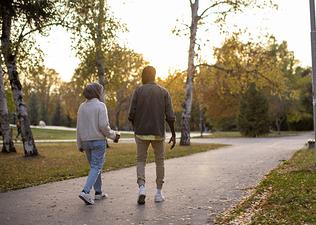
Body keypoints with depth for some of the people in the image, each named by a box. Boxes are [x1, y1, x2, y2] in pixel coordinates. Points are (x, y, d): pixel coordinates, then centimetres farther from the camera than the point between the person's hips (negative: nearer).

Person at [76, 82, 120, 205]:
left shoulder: (82, 107, 7)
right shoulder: (100, 106, -10)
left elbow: (79, 127, 8)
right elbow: (103, 125, -17)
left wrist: (80, 144, 15)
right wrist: (113, 136, -1)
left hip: (86, 141, 6)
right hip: (98, 141, -6)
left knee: (95, 166, 17)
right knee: (96, 167, -2)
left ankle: (98, 192, 21)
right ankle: (85, 191, -16)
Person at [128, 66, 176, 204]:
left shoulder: (138, 91, 0)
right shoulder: (163, 92, 3)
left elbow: (132, 114, -3)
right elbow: (170, 116, -3)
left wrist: (135, 129, 14)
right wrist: (173, 134, 2)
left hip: (141, 132, 0)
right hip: (158, 133, 1)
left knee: (141, 160, 10)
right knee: (159, 161, 12)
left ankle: (141, 187, -11)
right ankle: (159, 193, 14)